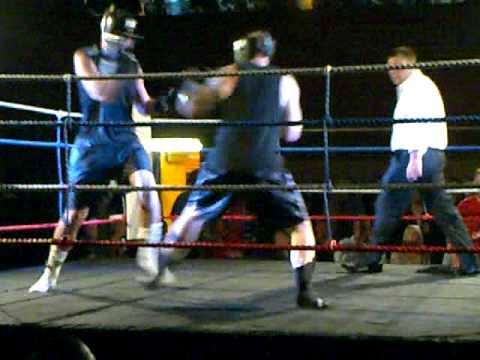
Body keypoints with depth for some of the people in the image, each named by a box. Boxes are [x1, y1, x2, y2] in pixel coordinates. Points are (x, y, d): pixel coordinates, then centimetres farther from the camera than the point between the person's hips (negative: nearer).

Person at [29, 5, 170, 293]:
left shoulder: (131, 64, 7)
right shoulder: (84, 57, -2)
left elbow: (143, 106, 9)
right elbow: (98, 92, -17)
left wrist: (158, 103, -11)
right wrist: (127, 77, -23)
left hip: (125, 140, 2)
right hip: (92, 143, -2)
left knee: (146, 183, -27)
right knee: (74, 211, 2)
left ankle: (148, 256, -17)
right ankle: (51, 274, 19)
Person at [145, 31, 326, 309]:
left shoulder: (230, 74, 8)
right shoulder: (286, 82, 9)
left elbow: (191, 109, 11)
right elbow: (293, 134, 12)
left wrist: (188, 90, 30)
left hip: (223, 163, 1)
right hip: (265, 166, -1)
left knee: (192, 215, 22)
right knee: (300, 225, 10)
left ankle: (158, 269, 27)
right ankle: (305, 291, -2)